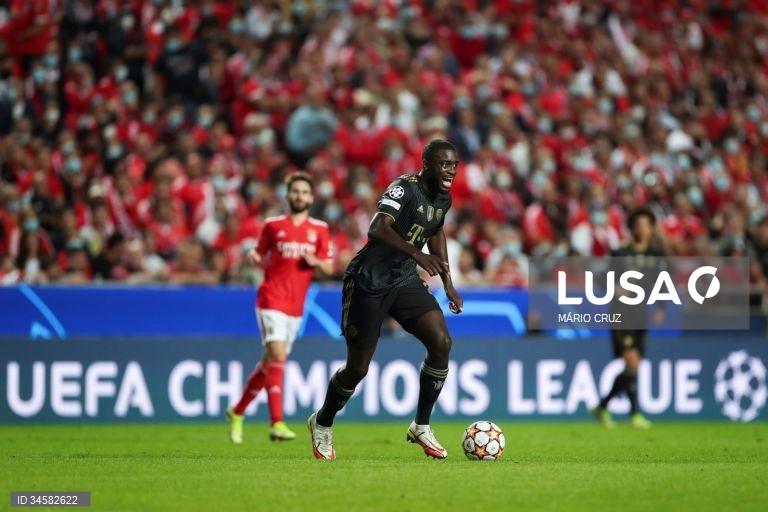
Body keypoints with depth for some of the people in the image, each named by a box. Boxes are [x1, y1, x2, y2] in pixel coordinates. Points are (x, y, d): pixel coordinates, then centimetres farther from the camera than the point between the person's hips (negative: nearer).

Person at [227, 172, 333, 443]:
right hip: (272, 298, -4)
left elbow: (329, 268, 8)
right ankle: (277, 423, -23)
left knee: (270, 363, 10)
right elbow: (260, 256, 11)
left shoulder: (319, 230, 8)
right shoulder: (273, 225, 3)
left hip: (296, 305, 4)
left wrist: (315, 261, -12)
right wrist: (253, 257, -11)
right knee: (277, 355, -20)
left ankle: (237, 412, 28)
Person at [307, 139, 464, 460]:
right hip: (369, 282, -7)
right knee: (358, 367, 0)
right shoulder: (405, 187, -22)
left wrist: (447, 284, 22)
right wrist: (418, 255, -50)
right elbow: (377, 229, -38)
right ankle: (323, 423, 29)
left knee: (442, 343, -12)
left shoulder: (443, 199, 3)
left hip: (404, 280, 7)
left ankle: (421, 427, 2)